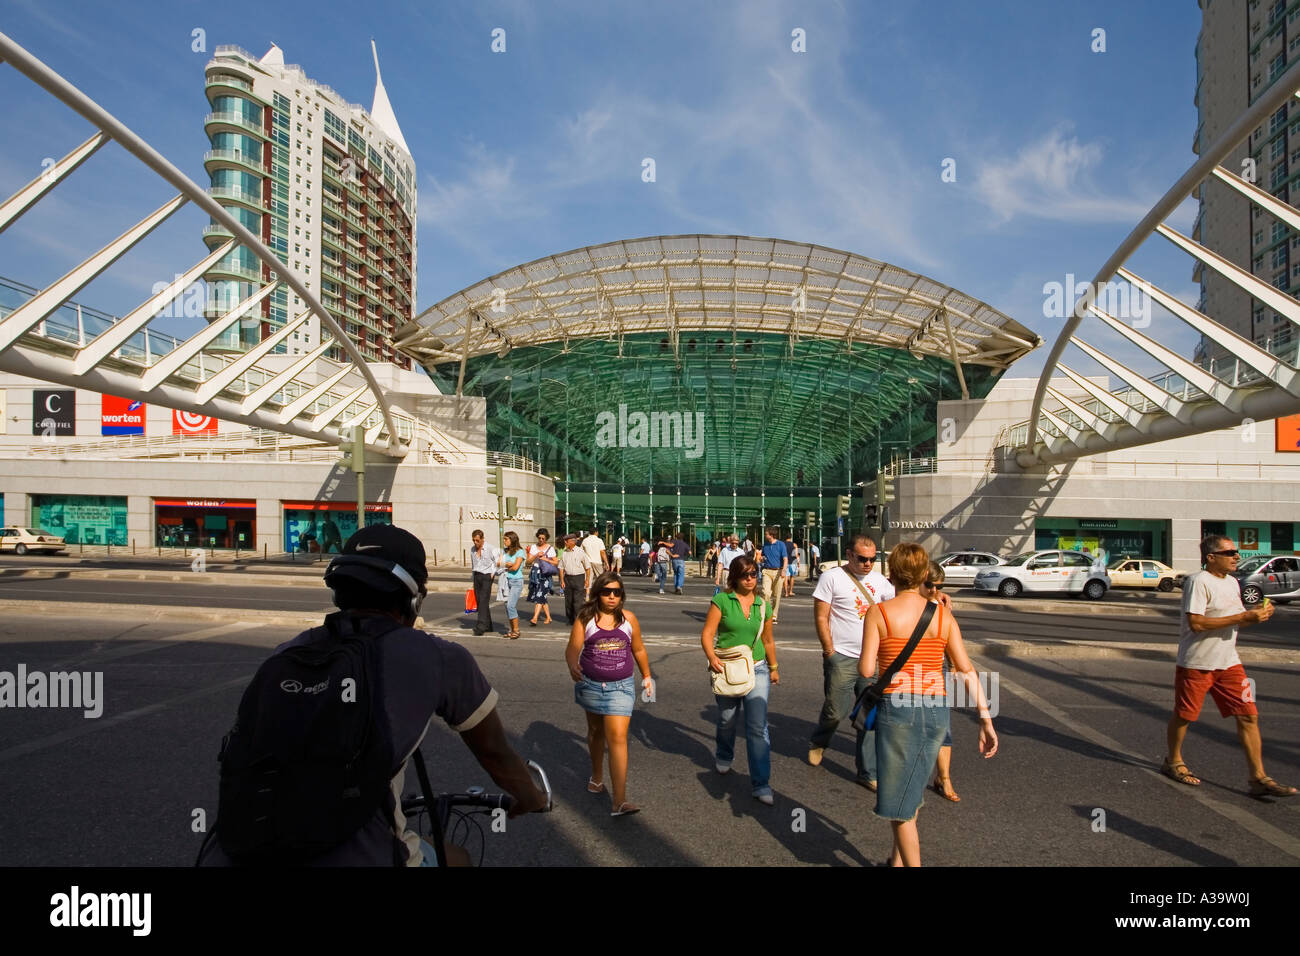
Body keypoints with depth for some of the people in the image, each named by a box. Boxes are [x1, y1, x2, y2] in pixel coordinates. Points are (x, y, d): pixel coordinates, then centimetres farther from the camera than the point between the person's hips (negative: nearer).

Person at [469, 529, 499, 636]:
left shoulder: (490, 549, -9)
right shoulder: (472, 550, 9)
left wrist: (493, 573, -5)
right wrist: (473, 574, 18)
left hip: (487, 576, -6)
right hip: (476, 576, 6)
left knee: (483, 601, -14)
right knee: (478, 601, 4)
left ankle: (481, 627, -17)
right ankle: (488, 625, 14)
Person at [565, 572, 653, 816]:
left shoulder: (629, 619, -2)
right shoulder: (585, 618, -7)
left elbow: (638, 650, 11)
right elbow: (572, 649, -13)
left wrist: (646, 676, 20)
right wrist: (573, 666, -35)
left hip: (620, 687, -1)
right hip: (590, 685, 1)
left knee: (617, 737, -10)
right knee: (596, 731, 22)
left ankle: (619, 802, -9)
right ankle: (597, 776, 48)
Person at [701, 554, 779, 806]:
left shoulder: (762, 605, 4)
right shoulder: (722, 600, -8)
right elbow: (707, 633, -11)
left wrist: (773, 668, 22)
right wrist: (711, 657, -25)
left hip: (756, 669, 2)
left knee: (758, 726, -6)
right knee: (726, 719, 18)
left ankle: (760, 784, 4)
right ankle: (724, 757, 47)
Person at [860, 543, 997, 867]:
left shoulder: (878, 612, -9)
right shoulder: (943, 615, 2)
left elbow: (866, 670, -12)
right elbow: (967, 670, 1)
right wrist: (986, 719, 5)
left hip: (896, 707, -5)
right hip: (936, 710, 5)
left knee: (899, 795, 10)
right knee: (911, 789, 24)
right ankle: (898, 858, 40)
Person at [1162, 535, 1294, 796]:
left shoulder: (1232, 583, 12)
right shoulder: (1198, 582, -16)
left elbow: (1235, 620, 18)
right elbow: (1196, 623, -25)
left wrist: (1257, 615, -1)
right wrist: (1243, 617, -22)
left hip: (1228, 662, 7)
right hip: (1196, 663, -7)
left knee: (1248, 715, 2)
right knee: (1184, 715, 6)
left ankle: (1258, 778, 11)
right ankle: (1173, 762, 24)